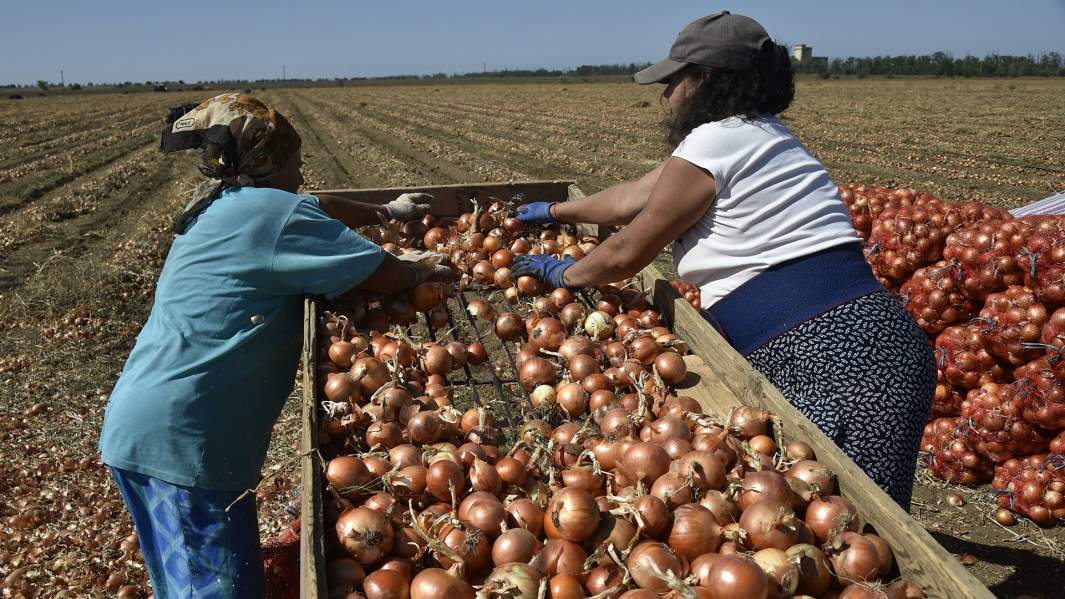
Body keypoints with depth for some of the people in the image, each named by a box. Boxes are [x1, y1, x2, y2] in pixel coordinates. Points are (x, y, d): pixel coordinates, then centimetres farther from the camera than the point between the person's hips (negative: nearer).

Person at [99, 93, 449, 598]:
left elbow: (319, 209, 31)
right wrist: (417, 269, 11)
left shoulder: (218, 207, 15)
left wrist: (386, 212, 40)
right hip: (181, 437, -10)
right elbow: (385, 275, -10)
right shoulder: (273, 210, -13)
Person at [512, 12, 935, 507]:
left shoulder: (713, 144, -8)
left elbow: (627, 253, 1)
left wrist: (564, 274, 21)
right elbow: (632, 198, 32)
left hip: (833, 358, -11)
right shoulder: (754, 134, 22)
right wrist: (555, 212, 43)